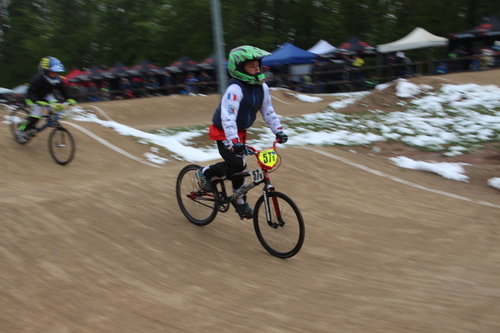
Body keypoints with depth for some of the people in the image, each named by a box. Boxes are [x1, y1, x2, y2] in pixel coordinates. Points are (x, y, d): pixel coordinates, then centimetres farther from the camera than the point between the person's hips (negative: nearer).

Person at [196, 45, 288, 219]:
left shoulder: (262, 87, -5)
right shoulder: (235, 89, -29)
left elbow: (268, 111, 3)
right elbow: (228, 117, -35)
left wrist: (278, 130, -5)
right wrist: (233, 142, -43)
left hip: (239, 131, 7)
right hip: (223, 133, -7)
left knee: (240, 167, 10)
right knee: (236, 165, -17)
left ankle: (240, 201, 26)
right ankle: (205, 173, 7)